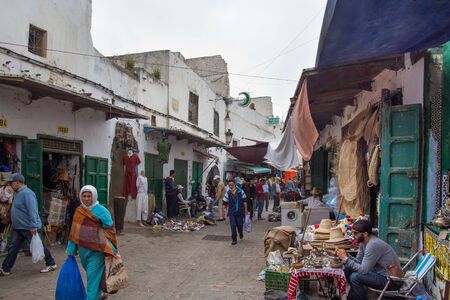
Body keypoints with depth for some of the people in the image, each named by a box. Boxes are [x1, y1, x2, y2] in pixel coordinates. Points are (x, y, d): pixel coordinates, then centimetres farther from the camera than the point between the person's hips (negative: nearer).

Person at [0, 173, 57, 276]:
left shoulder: (27, 193, -21)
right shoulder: (18, 193, 11)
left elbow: (32, 211, -27)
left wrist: (33, 226, -30)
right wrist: (15, 224, 22)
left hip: (29, 228, -9)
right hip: (19, 228, 9)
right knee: (12, 247, 10)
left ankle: (51, 264, 15)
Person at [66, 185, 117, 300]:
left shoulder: (102, 211, -14)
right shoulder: (79, 211, 2)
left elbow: (109, 230, -11)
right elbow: (74, 231, 9)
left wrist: (109, 250, -15)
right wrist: (71, 249, 13)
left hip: (96, 250, -6)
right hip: (83, 249, 6)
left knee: (93, 276, -3)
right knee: (92, 273, 22)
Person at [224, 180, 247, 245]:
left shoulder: (240, 192, -4)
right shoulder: (228, 193, -3)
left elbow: (244, 201, 2)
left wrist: (245, 209, 1)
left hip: (240, 211, 0)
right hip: (231, 213, 0)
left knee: (240, 224, 10)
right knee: (233, 226, -5)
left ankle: (240, 233, 43)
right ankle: (234, 240, 6)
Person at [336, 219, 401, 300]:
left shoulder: (373, 245, -27)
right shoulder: (363, 242, 1)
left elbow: (363, 270, -26)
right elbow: (359, 261, 6)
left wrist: (346, 259, -20)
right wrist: (346, 256, -11)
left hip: (390, 279, -9)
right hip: (378, 272, 9)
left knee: (355, 277, -24)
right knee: (347, 268, 0)